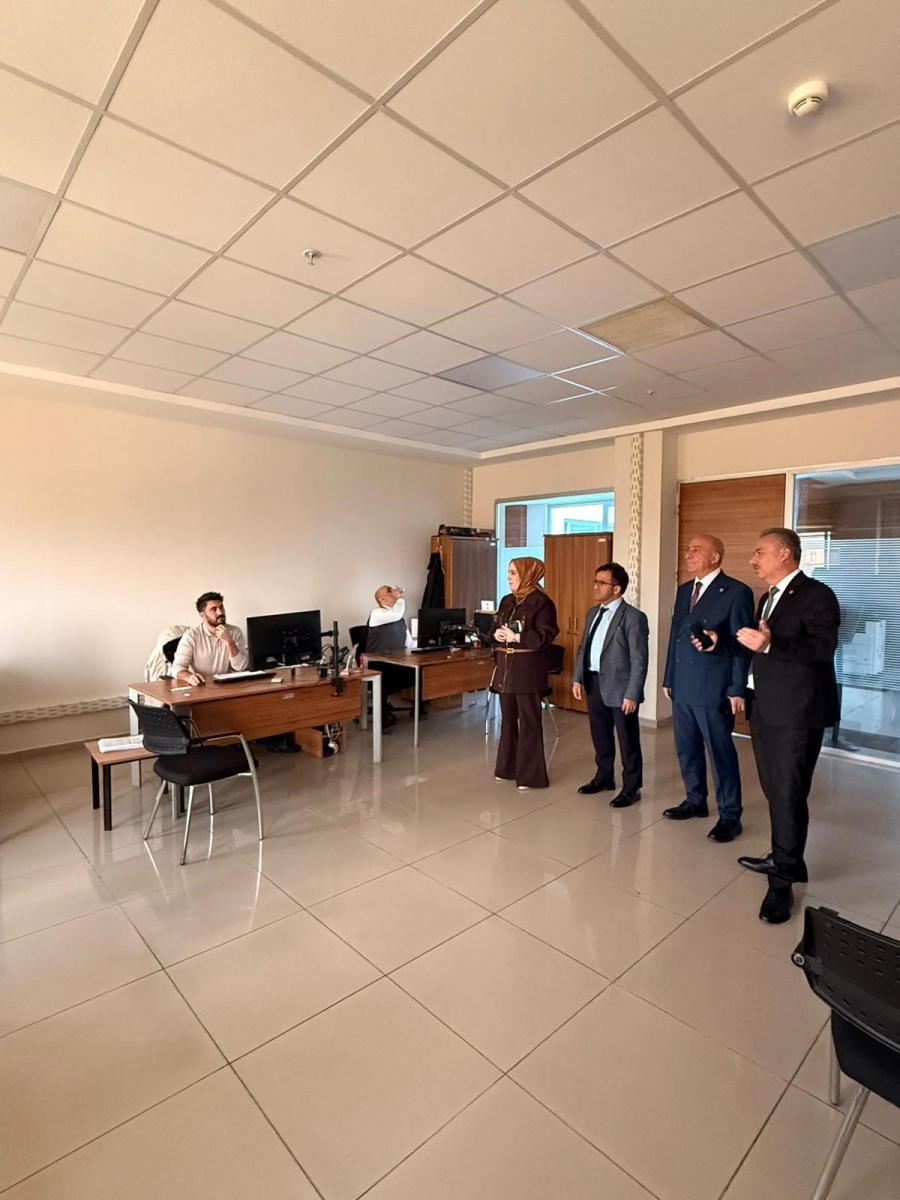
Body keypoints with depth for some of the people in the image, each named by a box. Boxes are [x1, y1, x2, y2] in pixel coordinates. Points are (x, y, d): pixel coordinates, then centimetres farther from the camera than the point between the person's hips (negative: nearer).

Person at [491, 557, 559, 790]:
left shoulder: (542, 602, -10)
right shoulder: (506, 601, 12)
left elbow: (546, 636, -16)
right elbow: (494, 629, 17)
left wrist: (517, 637, -23)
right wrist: (497, 634, -6)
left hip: (528, 667, -7)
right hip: (505, 665, 7)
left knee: (528, 721, 1)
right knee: (507, 718, 15)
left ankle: (530, 774, 12)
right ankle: (507, 767, 29)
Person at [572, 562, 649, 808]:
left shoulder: (633, 617, -13)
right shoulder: (592, 613, 10)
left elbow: (639, 660, -15)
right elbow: (583, 648, 15)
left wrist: (632, 694, -18)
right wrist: (578, 678, 7)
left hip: (619, 687, -7)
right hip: (594, 684, 7)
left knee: (628, 741, 7)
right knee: (600, 737, 19)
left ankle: (631, 787, 23)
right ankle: (604, 777, 37)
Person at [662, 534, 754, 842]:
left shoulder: (737, 592, -8)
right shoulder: (684, 590, 13)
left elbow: (742, 644, -10)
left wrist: (737, 690, -13)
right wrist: (669, 678, 14)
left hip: (713, 687, -7)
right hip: (682, 685, 7)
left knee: (721, 751, 3)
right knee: (686, 748, 15)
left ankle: (730, 816, 17)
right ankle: (696, 801, 32)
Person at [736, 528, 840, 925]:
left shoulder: (816, 595, -11)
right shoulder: (768, 598, 16)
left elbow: (823, 648, -22)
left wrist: (770, 645, -33)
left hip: (796, 713, -8)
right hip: (765, 709, 9)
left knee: (789, 795, -2)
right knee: (775, 791, 17)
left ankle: (783, 880, 9)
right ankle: (784, 859, 33)